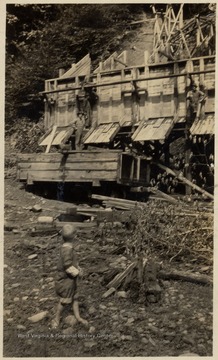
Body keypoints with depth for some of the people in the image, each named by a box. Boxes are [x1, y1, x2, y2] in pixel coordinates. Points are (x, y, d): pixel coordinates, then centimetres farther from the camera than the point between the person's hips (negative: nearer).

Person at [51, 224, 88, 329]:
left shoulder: (68, 247, 0)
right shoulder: (67, 249, -30)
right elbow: (67, 265, -31)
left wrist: (77, 267, 3)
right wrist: (76, 272, -15)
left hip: (71, 279, 9)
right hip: (66, 279, -9)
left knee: (75, 297, 19)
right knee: (64, 300, 6)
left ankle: (78, 317, 32)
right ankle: (56, 319, 26)